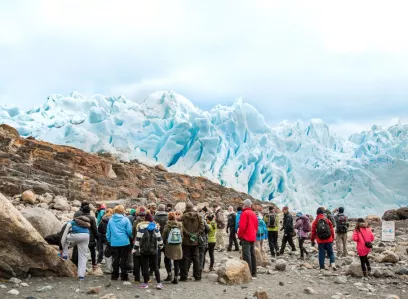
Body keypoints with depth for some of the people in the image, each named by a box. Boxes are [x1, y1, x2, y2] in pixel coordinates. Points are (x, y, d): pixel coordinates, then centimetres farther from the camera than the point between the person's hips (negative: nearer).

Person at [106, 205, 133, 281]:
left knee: (115, 259, 11)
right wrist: (132, 237, 13)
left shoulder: (111, 220, 3)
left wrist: (109, 240, 21)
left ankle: (114, 275, 15)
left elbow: (108, 232, 9)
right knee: (124, 259, 4)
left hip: (114, 243, 3)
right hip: (124, 242, -3)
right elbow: (129, 231, -7)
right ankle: (124, 276, 6)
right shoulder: (125, 220, -8)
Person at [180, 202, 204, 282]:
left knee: (185, 258, 3)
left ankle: (184, 276, 6)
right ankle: (197, 276, 14)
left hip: (186, 241, -3)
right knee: (196, 258, 10)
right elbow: (201, 227, -3)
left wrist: (188, 234, -10)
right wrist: (196, 234, -2)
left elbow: (182, 227, -17)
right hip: (195, 241, 3)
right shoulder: (198, 216, 1)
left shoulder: (184, 216, -7)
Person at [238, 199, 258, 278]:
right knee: (252, 254, 12)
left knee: (246, 255, -8)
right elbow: (256, 226, 18)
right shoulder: (253, 214, 13)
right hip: (253, 237, 8)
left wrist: (239, 235, -5)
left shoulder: (245, 213, -11)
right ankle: (253, 273, 17)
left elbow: (242, 226, -17)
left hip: (246, 237, -8)